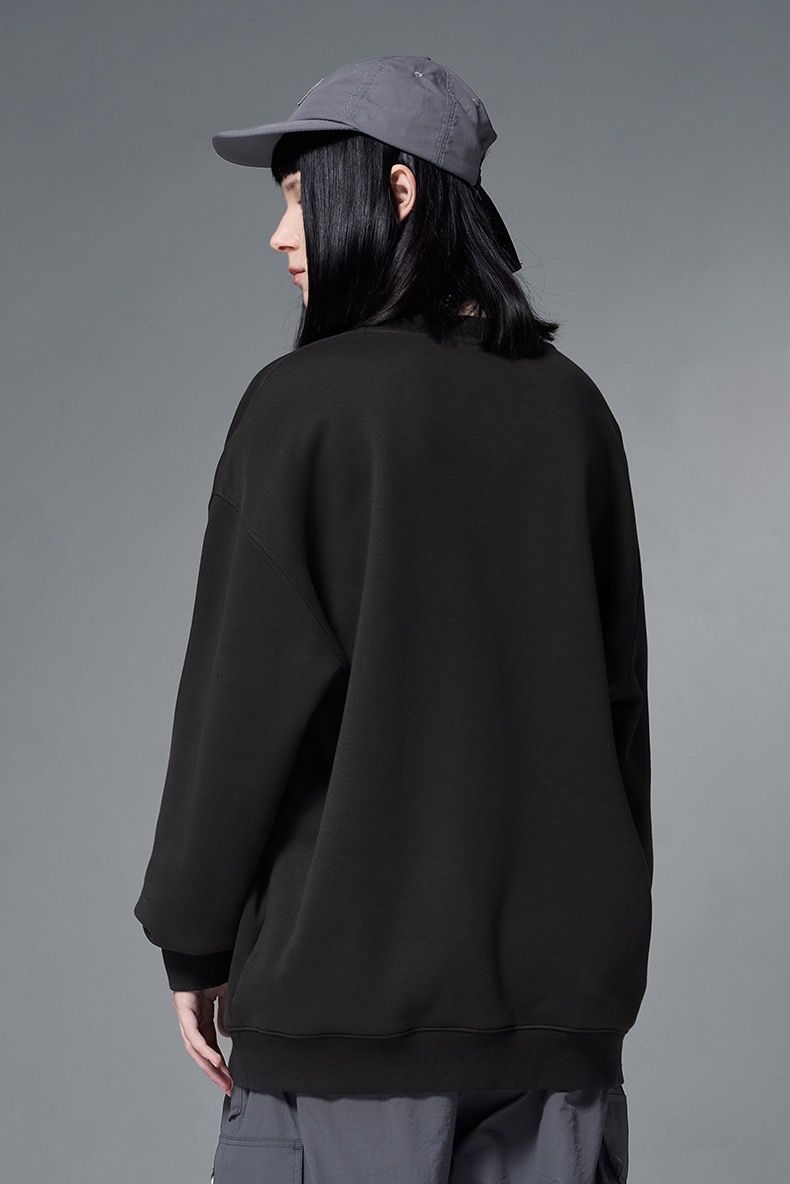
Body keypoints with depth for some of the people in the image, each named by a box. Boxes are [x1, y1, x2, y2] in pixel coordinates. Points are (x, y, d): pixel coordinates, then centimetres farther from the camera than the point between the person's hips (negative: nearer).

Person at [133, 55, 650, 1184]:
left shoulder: (306, 402, -10)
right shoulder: (570, 405, 6)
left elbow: (247, 695, -10)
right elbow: (618, 688, 10)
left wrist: (193, 942, -1)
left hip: (358, 969, -5)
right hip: (561, 978, 5)